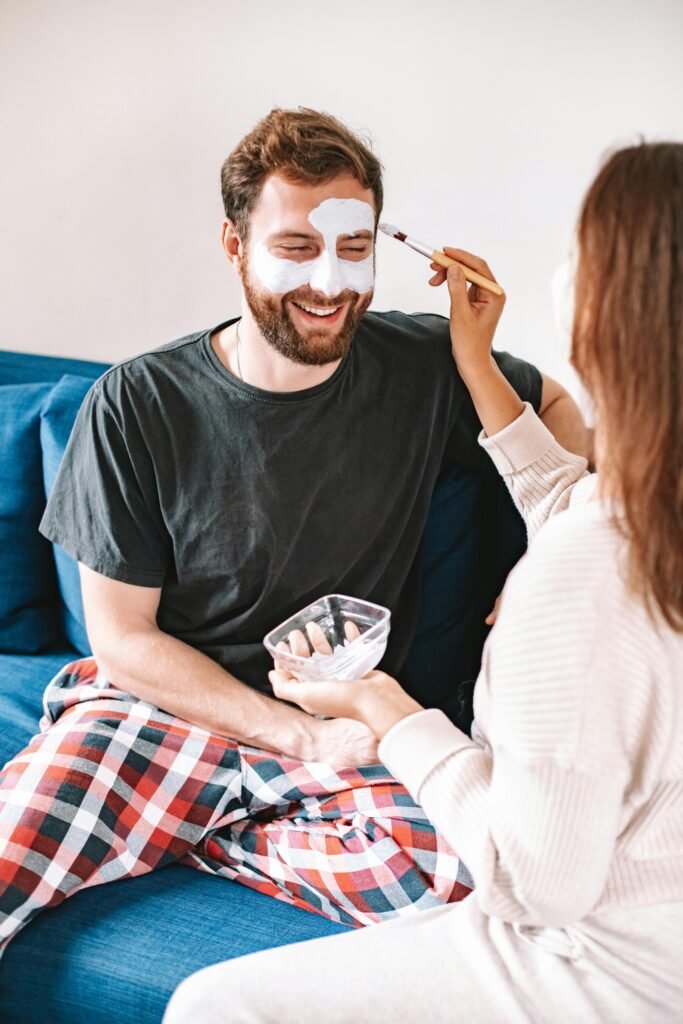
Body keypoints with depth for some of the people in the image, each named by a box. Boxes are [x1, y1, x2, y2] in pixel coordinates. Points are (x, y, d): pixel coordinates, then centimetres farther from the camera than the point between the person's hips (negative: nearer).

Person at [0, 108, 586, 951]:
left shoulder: (423, 366, -3)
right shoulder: (137, 405, -7)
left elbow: (554, 404, 18)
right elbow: (123, 639, -4)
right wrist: (300, 735, -14)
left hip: (346, 729, 4)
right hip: (158, 709, -3)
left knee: (449, 857, -29)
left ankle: (205, 837, -5)